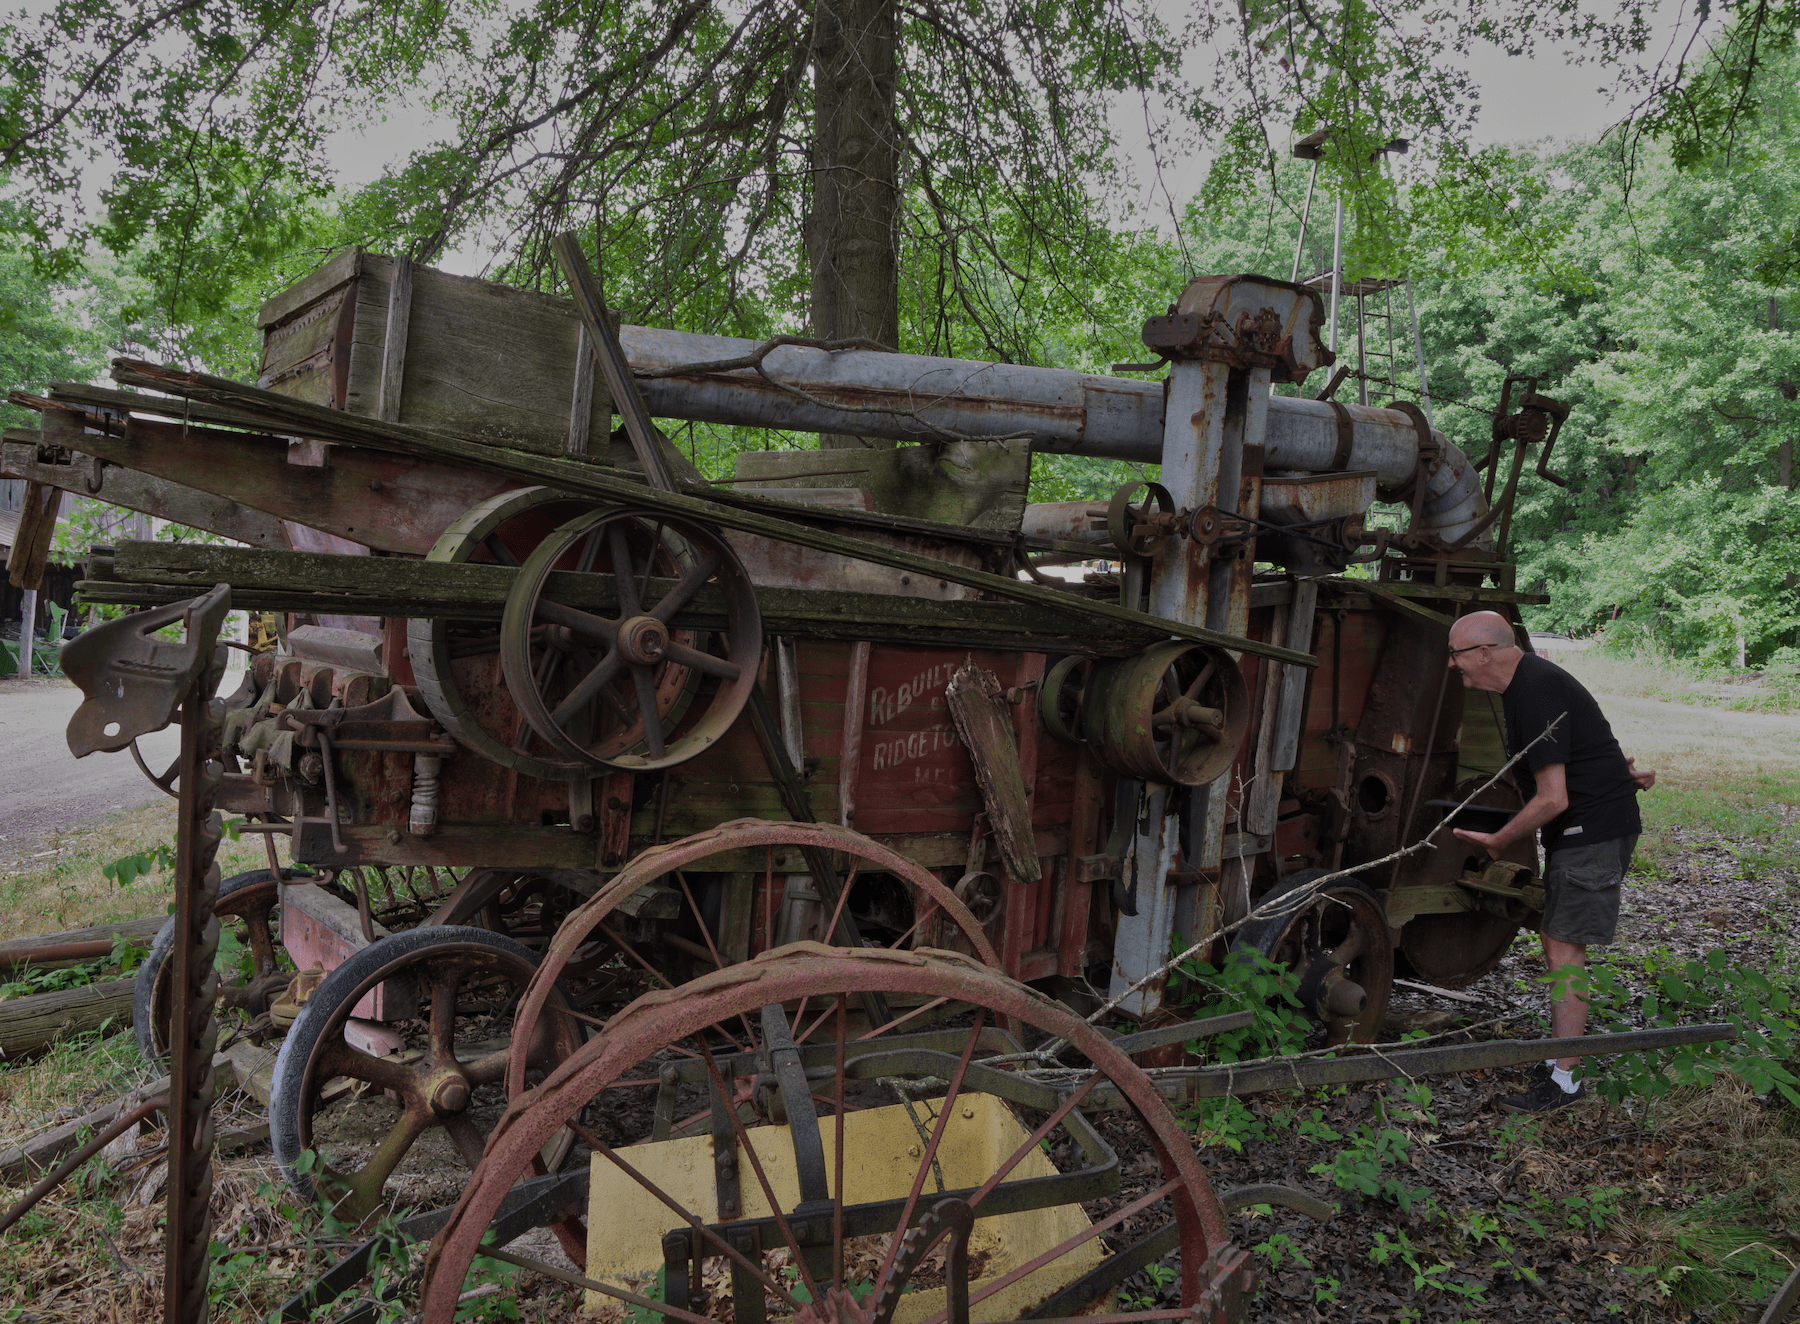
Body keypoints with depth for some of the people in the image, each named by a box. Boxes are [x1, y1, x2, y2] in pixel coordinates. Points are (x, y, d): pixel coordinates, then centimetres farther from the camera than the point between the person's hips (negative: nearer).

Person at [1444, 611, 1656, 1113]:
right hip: (1579, 827, 10)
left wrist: (1497, 840, -13)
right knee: (1555, 939, 14)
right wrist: (1619, 771, 9)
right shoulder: (1526, 682, 10)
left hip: (1594, 827, -10)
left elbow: (1552, 799, -25)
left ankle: (1565, 1079, -5)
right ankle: (1562, 1052, 24)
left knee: (1565, 947, -9)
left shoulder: (1536, 693, -24)